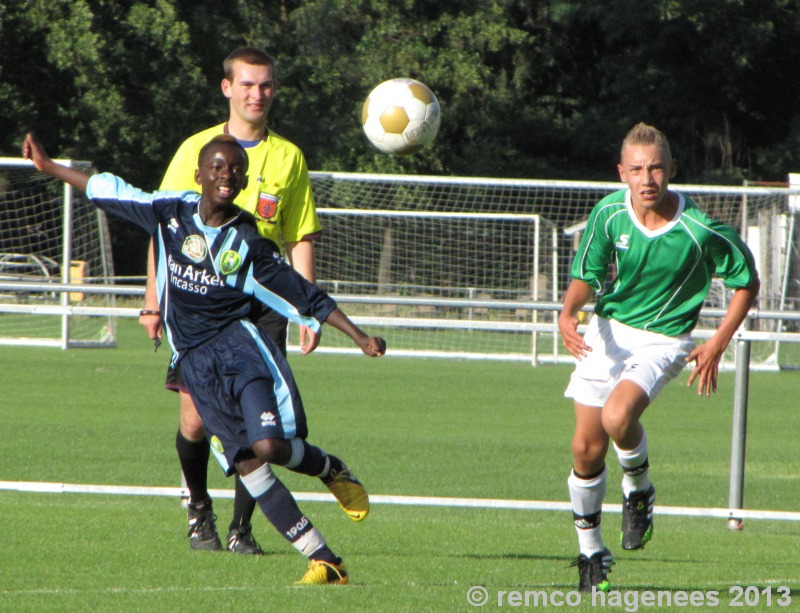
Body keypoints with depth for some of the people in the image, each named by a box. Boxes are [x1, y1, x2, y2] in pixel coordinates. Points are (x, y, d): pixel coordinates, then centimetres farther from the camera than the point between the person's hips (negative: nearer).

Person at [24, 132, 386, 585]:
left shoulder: (248, 242, 0)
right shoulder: (172, 213, 6)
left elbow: (304, 296, 5)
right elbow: (108, 191, 18)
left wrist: (359, 336, 1)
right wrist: (49, 167, 23)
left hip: (240, 343, -3)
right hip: (195, 361, 3)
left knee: (268, 446, -23)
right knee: (246, 462, -6)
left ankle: (332, 470, 12)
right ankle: (324, 561, -3)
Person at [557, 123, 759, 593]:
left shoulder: (699, 231, -19)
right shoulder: (609, 214, -10)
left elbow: (747, 283, -5)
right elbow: (587, 276, 3)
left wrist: (717, 345, -10)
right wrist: (569, 312, -19)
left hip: (663, 339, -4)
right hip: (608, 331, 4)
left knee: (617, 417, -30)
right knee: (586, 448, 1)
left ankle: (639, 491, 2)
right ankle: (591, 551, 22)